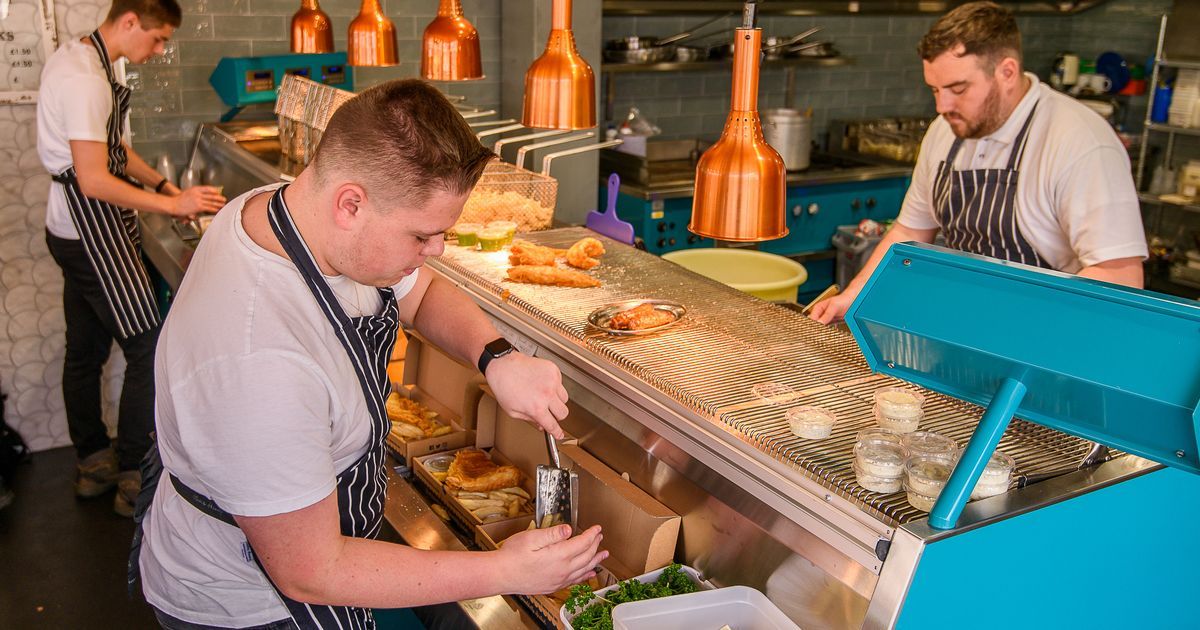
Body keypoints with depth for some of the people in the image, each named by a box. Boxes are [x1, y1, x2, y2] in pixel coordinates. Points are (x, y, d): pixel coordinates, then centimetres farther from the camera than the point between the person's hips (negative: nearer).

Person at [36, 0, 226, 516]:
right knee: (149, 350, -5)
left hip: (77, 233, 11)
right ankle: (133, 479, 5)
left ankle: (93, 464, 31)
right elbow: (94, 180, -24)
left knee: (86, 349, 17)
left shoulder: (97, 61, 11)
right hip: (94, 233, -11)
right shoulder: (86, 79, -22)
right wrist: (173, 204, -20)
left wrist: (163, 185, 11)